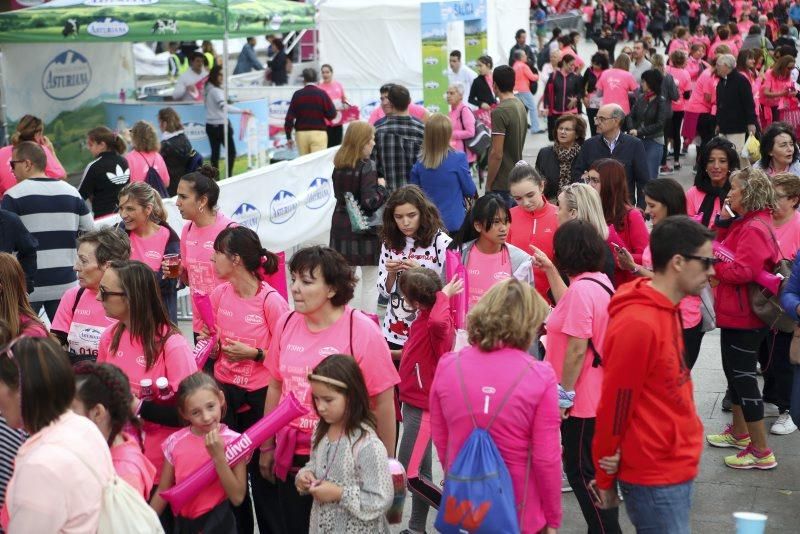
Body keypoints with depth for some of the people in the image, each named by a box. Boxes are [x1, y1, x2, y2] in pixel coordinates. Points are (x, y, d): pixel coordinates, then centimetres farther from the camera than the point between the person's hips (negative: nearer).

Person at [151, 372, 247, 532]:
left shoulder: (234, 441, -13)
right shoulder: (175, 442, -6)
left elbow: (237, 498, -18)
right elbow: (162, 492, 4)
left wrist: (218, 456, -24)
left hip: (218, 524, -3)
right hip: (183, 524, 3)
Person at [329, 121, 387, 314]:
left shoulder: (339, 166, 3)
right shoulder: (367, 166, -16)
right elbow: (370, 202, -23)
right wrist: (382, 187, -6)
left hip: (341, 230, 6)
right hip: (364, 232, -6)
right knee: (370, 284, 3)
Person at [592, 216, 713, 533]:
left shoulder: (666, 311, 8)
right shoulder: (638, 324, -23)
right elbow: (614, 406, -17)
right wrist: (606, 479, -7)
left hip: (675, 469, 9)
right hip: (654, 480, -9)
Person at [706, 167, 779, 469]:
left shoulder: (754, 228, -22)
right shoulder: (744, 223, 11)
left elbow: (743, 271, -29)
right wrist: (723, 220, -1)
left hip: (744, 317, -11)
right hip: (734, 312, 11)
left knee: (743, 377, -5)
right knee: (733, 372, 22)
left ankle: (761, 452, 2)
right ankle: (739, 433, 38)